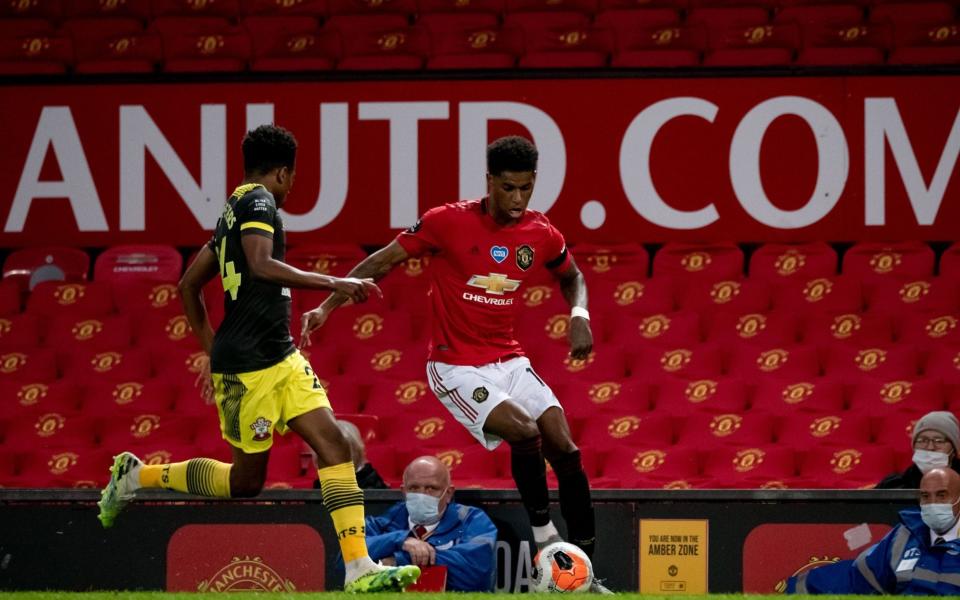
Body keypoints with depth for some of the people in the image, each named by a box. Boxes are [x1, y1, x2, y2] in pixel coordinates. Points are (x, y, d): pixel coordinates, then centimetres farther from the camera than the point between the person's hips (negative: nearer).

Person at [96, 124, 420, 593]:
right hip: (248, 368, -9)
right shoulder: (258, 202, -11)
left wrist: (213, 351, 26)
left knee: (334, 444, -5)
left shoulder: (234, 210, 17)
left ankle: (360, 568, -11)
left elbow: (189, 286, 23)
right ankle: (138, 477, 18)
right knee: (246, 480, 1)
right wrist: (333, 284, -28)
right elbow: (262, 265, -29)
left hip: (282, 360, 9)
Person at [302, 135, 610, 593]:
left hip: (509, 361, 5)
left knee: (564, 448, -8)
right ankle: (543, 537, -10)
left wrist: (579, 315, 0)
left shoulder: (541, 234, -1)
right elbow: (382, 262, -7)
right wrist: (327, 306, -12)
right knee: (524, 431, -26)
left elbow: (571, 276, 20)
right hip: (457, 368, -5)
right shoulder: (449, 222, -14)